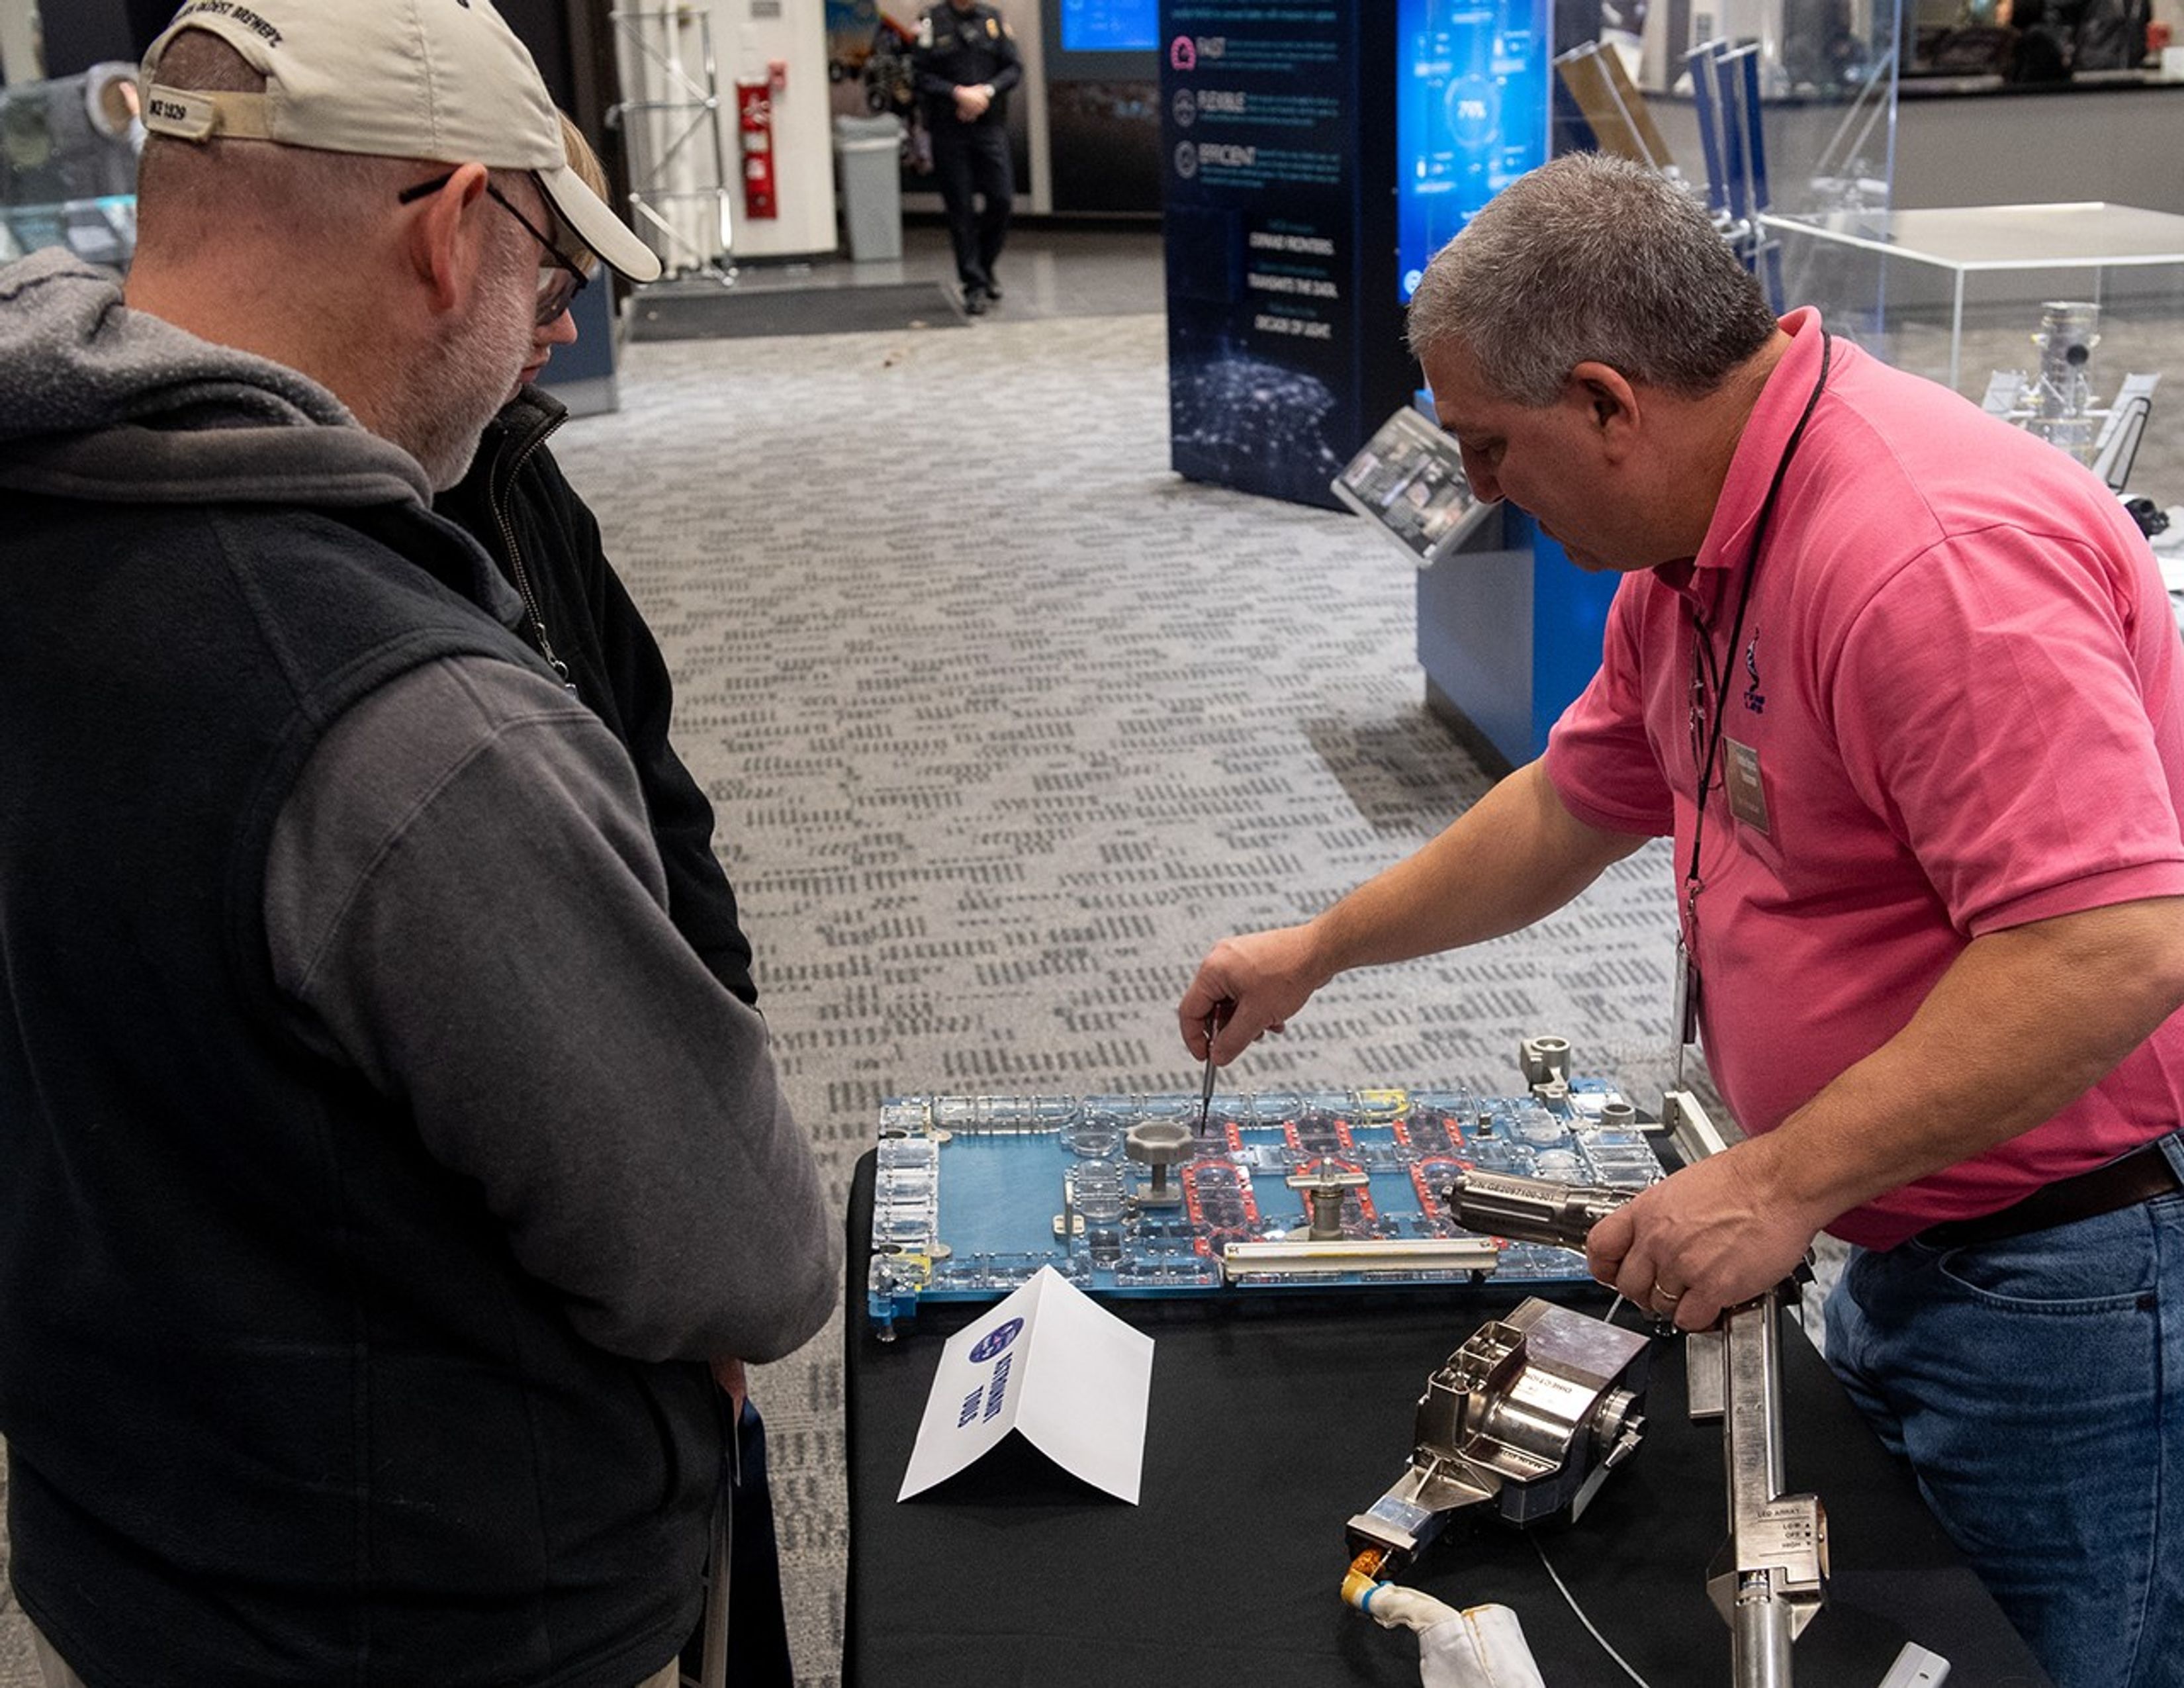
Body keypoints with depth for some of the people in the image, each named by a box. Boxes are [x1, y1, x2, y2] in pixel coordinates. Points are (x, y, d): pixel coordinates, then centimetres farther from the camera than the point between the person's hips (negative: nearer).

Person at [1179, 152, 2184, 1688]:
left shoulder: (1930, 548, -28)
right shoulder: (1699, 543, 6)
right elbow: (1568, 812, 19)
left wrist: (1780, 1185, -29)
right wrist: (1314, 952, 23)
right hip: (1914, 1240, 9)